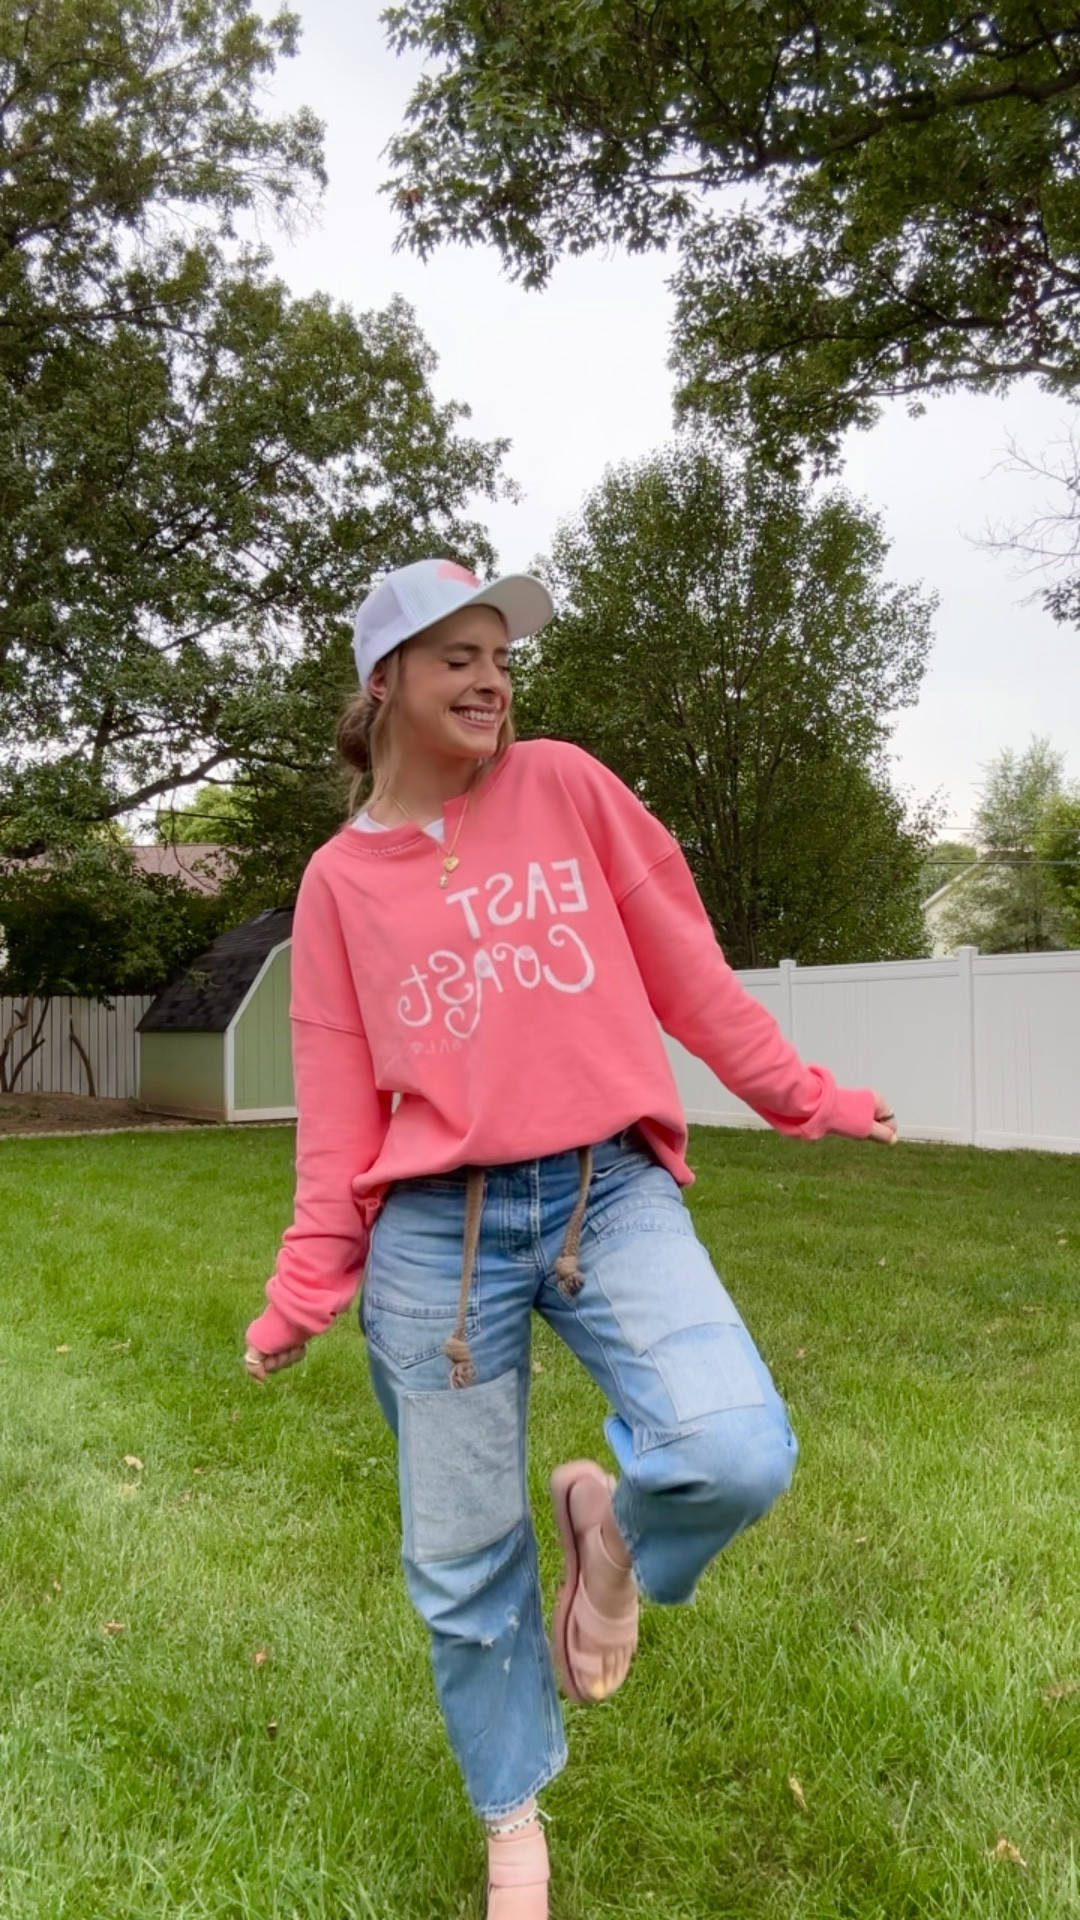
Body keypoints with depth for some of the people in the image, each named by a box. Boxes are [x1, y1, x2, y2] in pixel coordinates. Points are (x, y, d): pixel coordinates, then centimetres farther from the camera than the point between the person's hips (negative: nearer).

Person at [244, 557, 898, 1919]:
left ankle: (612, 1523, 13)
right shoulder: (342, 877, 5)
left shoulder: (566, 787, 5)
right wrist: (304, 1289, 4)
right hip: (435, 1232, 1)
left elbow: (681, 964, 11)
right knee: (461, 1560, 10)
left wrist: (799, 1093, 14)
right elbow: (339, 1104, 6)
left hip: (612, 1192, 0)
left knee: (738, 1454, -24)